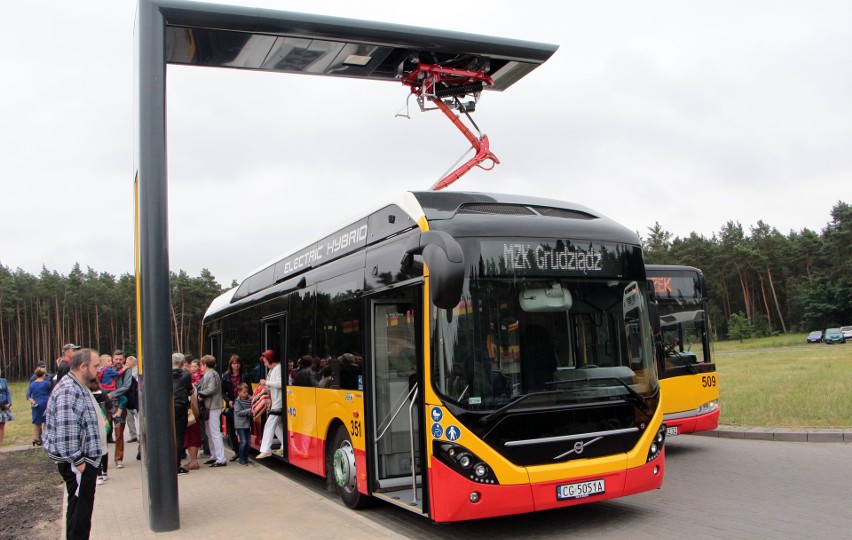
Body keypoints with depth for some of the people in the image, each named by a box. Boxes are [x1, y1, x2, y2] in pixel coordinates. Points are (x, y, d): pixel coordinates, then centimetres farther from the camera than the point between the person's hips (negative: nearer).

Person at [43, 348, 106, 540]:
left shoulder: (79, 388, 14)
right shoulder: (68, 391, -21)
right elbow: (65, 432, -27)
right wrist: (77, 461, -22)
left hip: (84, 459, 11)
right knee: (81, 510, -4)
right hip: (78, 462, -11)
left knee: (78, 508, 19)